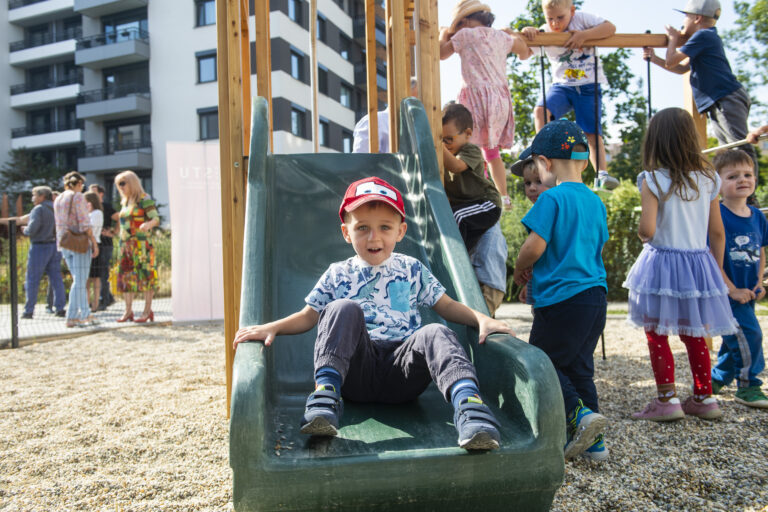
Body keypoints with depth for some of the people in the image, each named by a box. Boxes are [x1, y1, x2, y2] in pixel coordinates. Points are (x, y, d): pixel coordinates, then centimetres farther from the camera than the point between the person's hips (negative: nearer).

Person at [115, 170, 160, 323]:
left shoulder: (144, 199, -4)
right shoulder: (125, 202, 19)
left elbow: (156, 218, -12)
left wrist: (148, 224, -31)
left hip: (141, 243, -8)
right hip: (126, 244, 8)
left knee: (144, 275, -6)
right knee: (125, 276, 4)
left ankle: (147, 311, -3)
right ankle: (128, 311, 10)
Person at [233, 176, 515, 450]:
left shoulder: (412, 269, 15)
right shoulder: (338, 274, 15)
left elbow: (447, 306, 16)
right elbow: (309, 316, 17)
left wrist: (482, 319, -4)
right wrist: (272, 327, -2)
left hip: (402, 370, 0)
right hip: (356, 368, 0)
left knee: (435, 333, -30)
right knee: (344, 308, -25)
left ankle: (468, 402, -53)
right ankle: (326, 393, -39)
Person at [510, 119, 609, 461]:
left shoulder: (552, 198, -11)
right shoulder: (596, 202, 13)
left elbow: (535, 246, -18)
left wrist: (520, 270, 4)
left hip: (561, 297, -8)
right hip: (594, 294, 8)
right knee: (579, 366, 15)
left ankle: (580, 415, -7)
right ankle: (593, 441, 18)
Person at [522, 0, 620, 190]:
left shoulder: (582, 19, -4)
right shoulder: (544, 33, -1)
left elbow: (610, 28, -12)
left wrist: (584, 35, -24)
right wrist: (527, 32, -21)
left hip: (589, 87, -1)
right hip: (562, 85, 2)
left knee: (592, 131, -8)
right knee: (540, 110, -26)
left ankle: (602, 174, -11)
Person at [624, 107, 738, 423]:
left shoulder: (653, 180, -12)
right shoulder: (708, 179, 3)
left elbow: (647, 229, -21)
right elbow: (717, 233, 7)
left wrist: (642, 234, 2)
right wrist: (718, 270, 17)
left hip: (662, 263, -5)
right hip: (699, 263, 5)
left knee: (657, 335, 6)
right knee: (694, 335, 17)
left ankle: (667, 400, 7)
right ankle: (704, 398, 25)